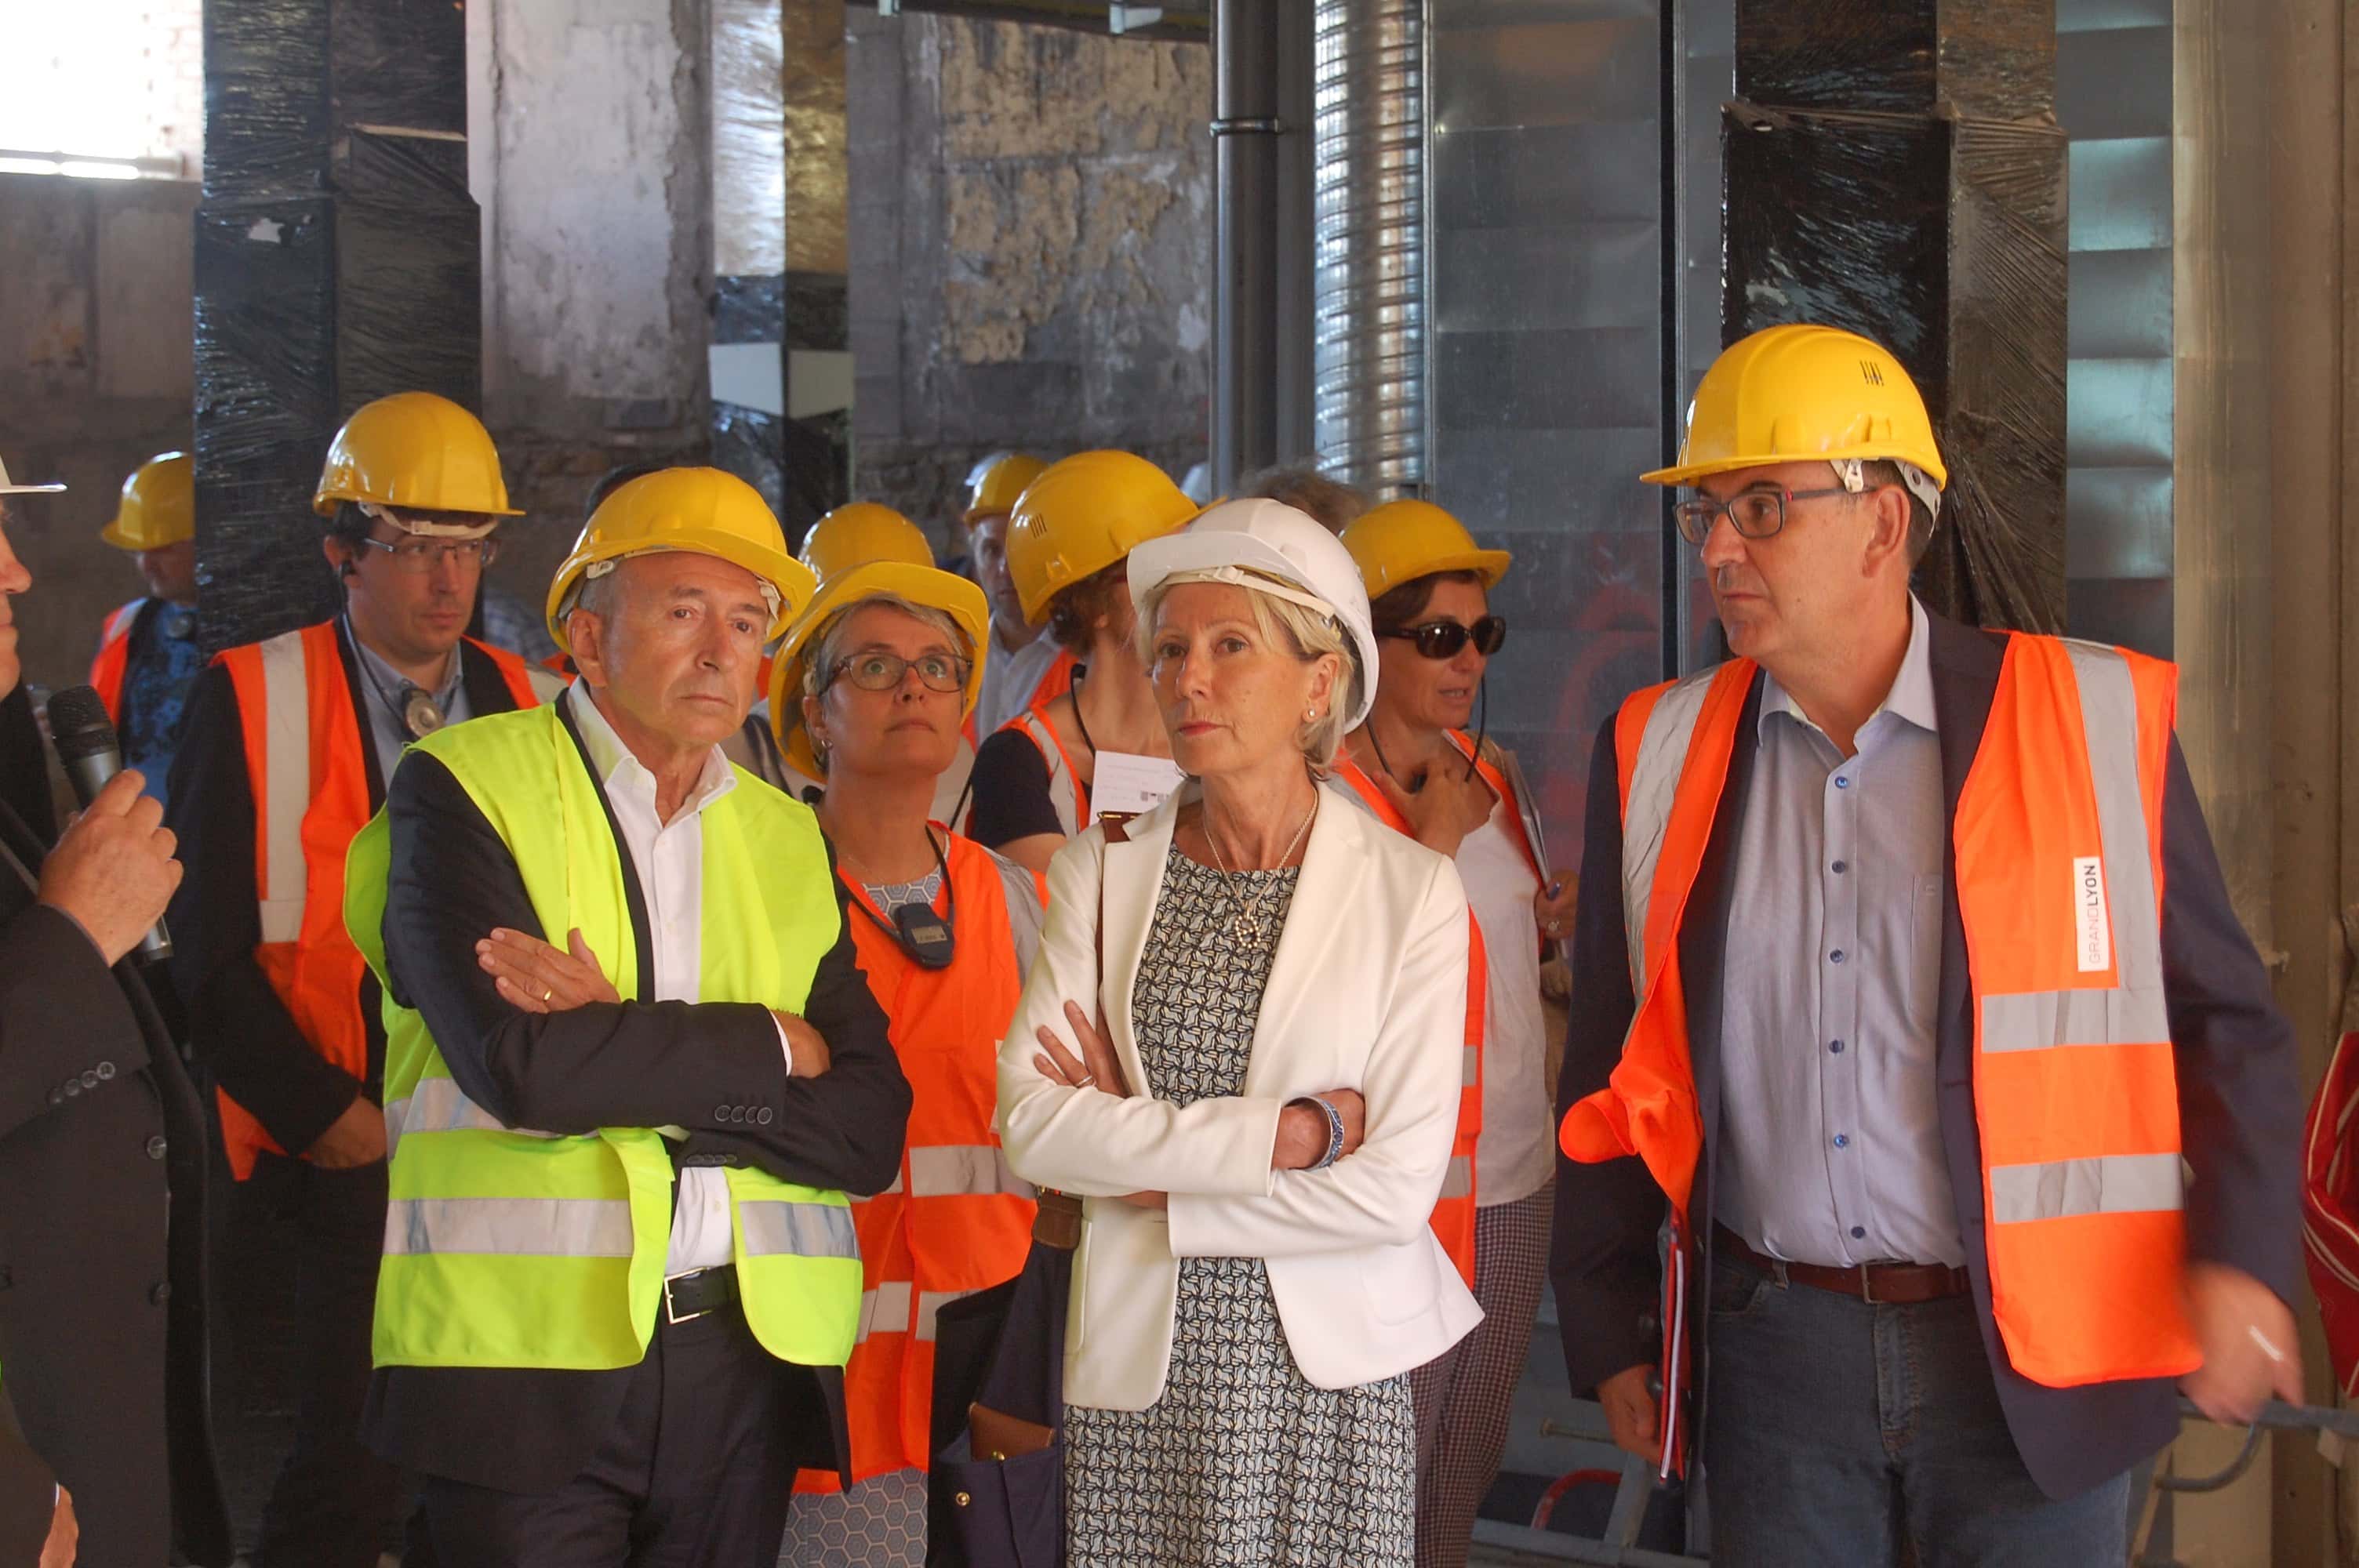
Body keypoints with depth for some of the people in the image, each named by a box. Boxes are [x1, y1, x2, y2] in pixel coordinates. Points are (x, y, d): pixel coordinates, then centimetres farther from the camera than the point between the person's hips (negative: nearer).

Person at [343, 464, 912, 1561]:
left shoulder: (786, 838, 14)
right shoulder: (461, 788, 0)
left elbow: (868, 1133, 3)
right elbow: (520, 1062, -16)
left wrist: (624, 1054, -10)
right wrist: (768, 1050, -4)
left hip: (748, 1358, 4)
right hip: (526, 1348, -4)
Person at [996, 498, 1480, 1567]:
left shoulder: (1413, 891, -3)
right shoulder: (1103, 872, 4)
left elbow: (1398, 1186, -10)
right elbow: (1030, 1121, -7)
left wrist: (1154, 1177, -7)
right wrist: (1283, 1132, -14)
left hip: (1329, 1372, -1)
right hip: (1136, 1368, 2)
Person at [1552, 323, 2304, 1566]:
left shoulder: (2094, 727, -4)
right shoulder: (1658, 755, 4)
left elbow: (2222, 1020, 0)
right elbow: (1616, 1067, 10)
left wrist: (2240, 1258, -12)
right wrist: (1609, 1327, 10)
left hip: (2033, 1361, -2)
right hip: (1777, 1353, 2)